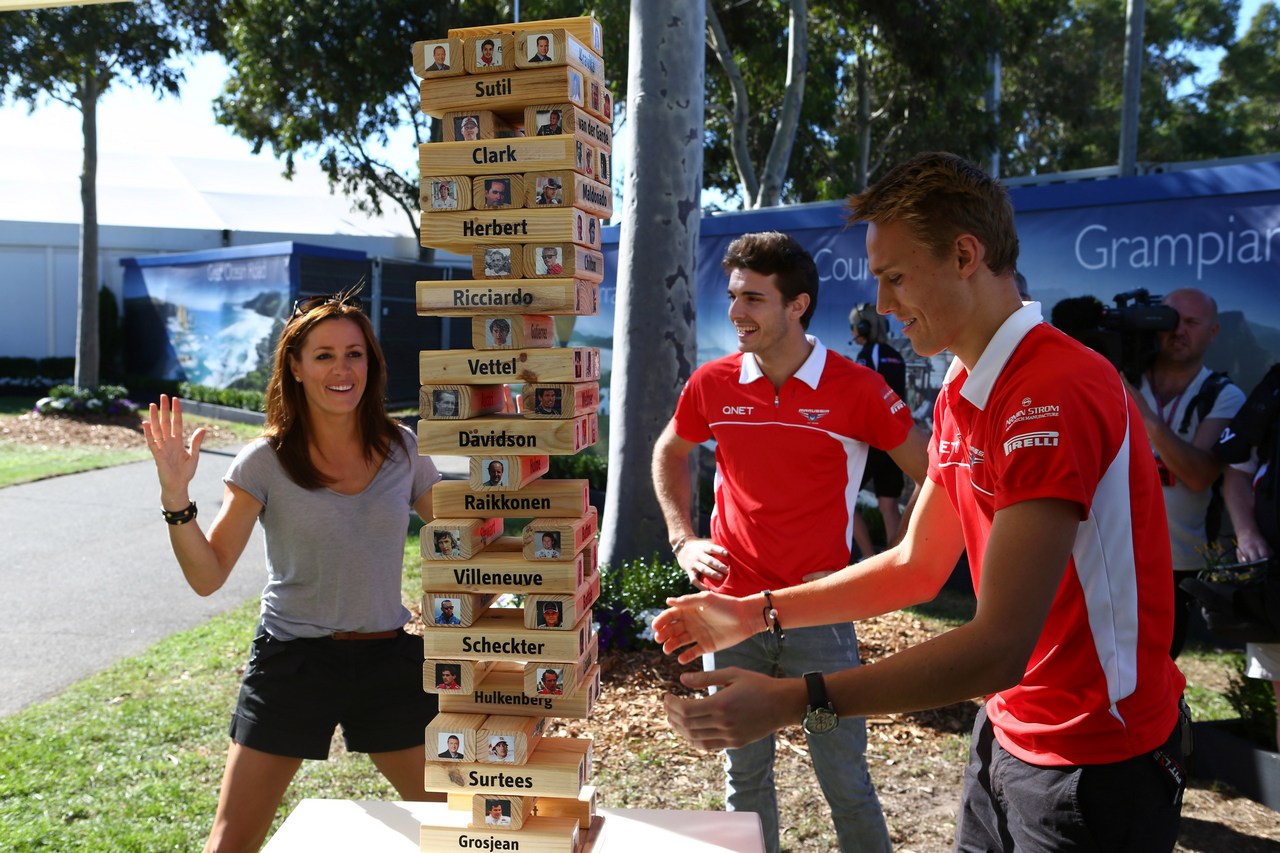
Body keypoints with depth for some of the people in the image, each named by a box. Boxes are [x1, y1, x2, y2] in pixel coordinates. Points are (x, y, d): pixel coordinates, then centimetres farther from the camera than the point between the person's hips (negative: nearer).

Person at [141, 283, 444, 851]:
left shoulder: (401, 450, 0)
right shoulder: (265, 462, -8)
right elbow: (207, 576, -10)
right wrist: (176, 497, -24)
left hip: (388, 659, 3)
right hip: (291, 661, -2)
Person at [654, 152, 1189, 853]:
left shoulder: (1057, 389, -26)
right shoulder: (959, 396, 5)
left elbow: (999, 648, -30)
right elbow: (918, 565, 10)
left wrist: (792, 702, -31)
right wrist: (758, 613, 3)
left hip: (1096, 761, -8)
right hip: (1006, 733, 8)